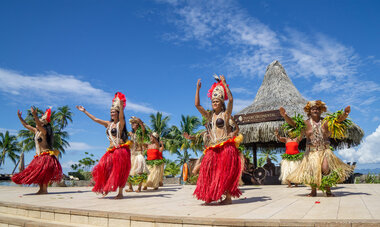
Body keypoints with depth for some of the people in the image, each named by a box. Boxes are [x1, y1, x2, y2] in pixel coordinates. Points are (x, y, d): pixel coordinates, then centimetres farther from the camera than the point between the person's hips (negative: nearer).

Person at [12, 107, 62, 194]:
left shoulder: (44, 131, -10)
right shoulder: (36, 131, 14)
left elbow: (39, 125, -31)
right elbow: (26, 125, 26)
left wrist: (35, 115, -42)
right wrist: (20, 117, 25)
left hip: (46, 156, -9)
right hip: (38, 156, 9)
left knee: (43, 171, -19)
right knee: (37, 173, 7)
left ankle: (44, 189, -14)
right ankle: (42, 189, 13)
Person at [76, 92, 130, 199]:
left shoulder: (121, 123, -1)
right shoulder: (108, 124, 16)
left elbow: (121, 116, -21)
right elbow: (95, 119, 22)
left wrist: (121, 106, -34)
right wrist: (84, 111, 25)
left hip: (120, 150, -6)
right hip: (111, 150, 6)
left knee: (119, 172, -6)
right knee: (103, 168, -3)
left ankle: (120, 193, 1)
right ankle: (106, 188, 13)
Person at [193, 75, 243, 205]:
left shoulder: (225, 114, 4)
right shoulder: (209, 116, 17)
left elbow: (230, 99, -10)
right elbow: (197, 105, 13)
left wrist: (224, 83, -6)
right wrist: (198, 89, 10)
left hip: (225, 147, -5)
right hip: (213, 148, 5)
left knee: (225, 171, -6)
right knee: (210, 171, 1)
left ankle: (228, 197, -1)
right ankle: (210, 196, 8)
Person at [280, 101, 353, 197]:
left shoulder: (325, 122, 5)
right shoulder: (305, 123, 3)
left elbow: (339, 119, -4)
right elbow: (293, 123, -8)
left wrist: (345, 114, -26)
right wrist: (285, 116, -26)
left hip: (324, 150, 0)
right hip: (311, 151, 0)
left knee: (325, 169, -18)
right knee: (311, 170, -9)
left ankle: (328, 191, 1)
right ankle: (313, 191, 11)